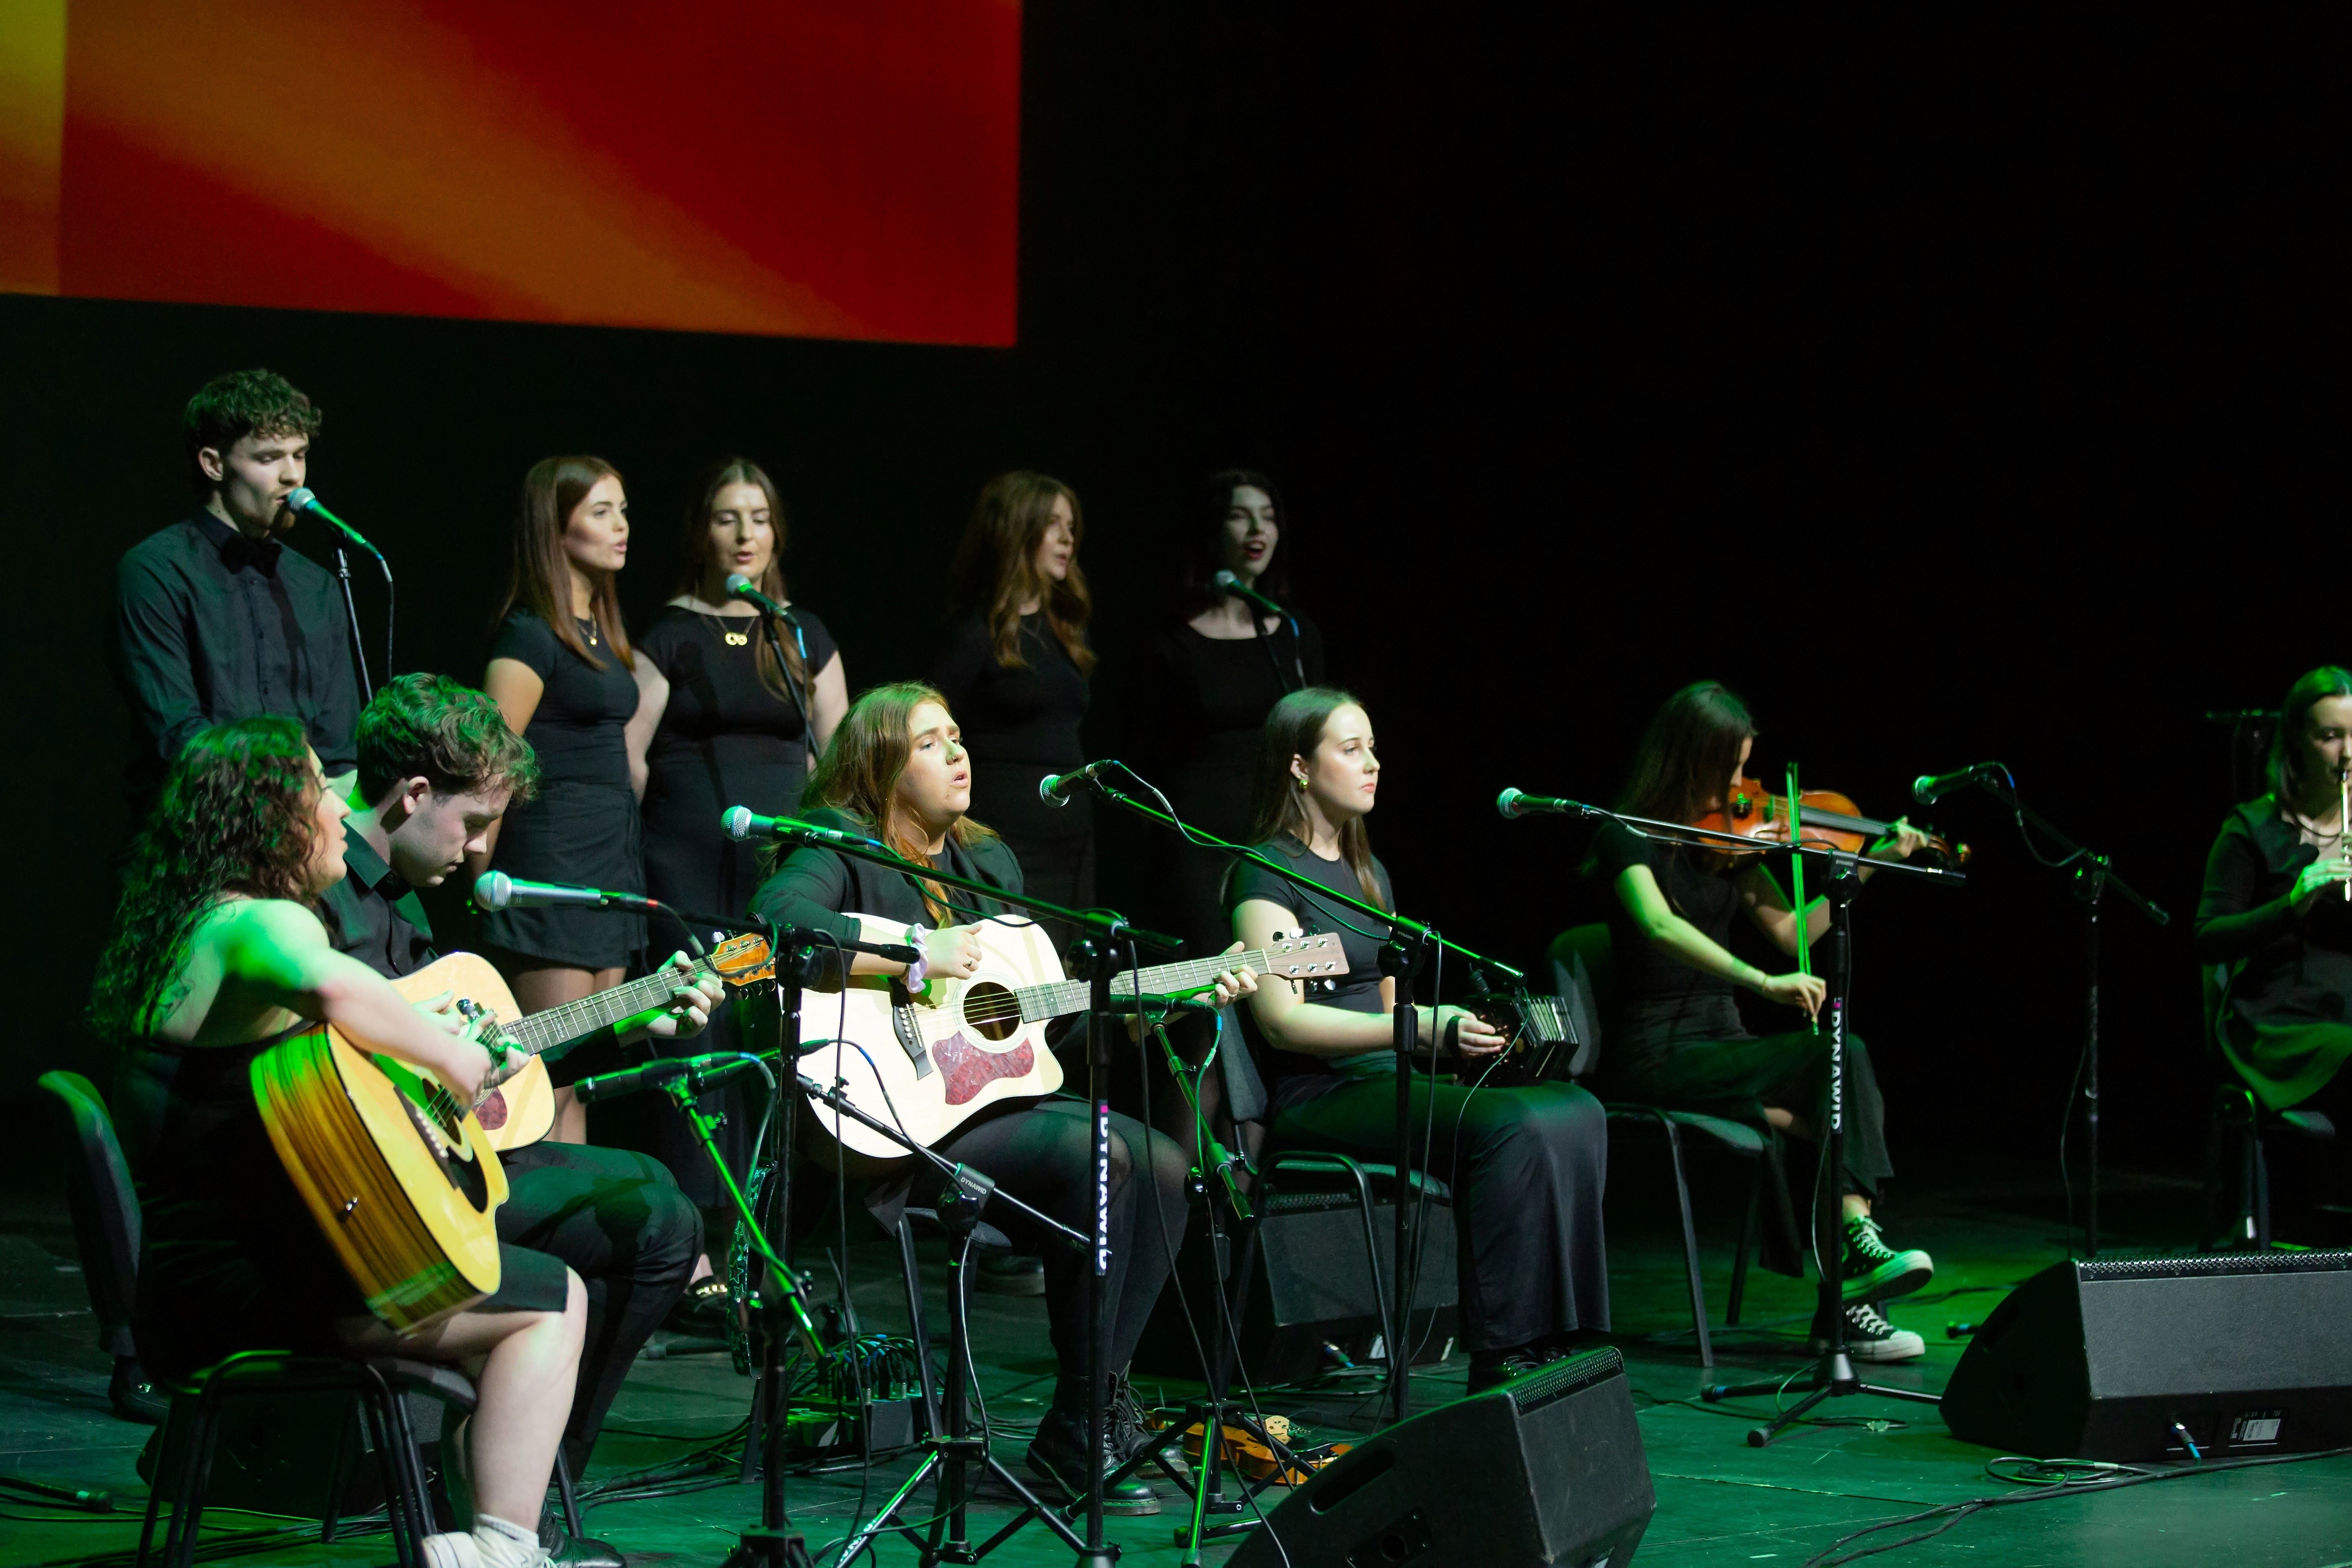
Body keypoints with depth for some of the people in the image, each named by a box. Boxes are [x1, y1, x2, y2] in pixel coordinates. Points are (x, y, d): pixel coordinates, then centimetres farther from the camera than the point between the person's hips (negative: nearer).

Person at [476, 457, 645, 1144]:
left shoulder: (601, 632, 17)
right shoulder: (531, 636, -10)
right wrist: (487, 883, -14)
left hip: (611, 866, 9)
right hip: (551, 867, -9)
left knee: (582, 1081, 9)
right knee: (552, 1079, -8)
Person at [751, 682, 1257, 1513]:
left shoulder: (990, 861, 19)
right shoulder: (841, 848, -5)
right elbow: (774, 914, -29)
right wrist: (920, 953, -27)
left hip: (994, 1098, 8)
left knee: (1162, 1165, -11)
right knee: (1094, 1155, -27)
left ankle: (1105, 1399, -5)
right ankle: (1078, 1432, -19)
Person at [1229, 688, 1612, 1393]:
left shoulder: (1368, 874, 23)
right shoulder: (1267, 873, -4)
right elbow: (1281, 1021, -15)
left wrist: (1476, 1027, 3)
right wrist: (1425, 1029, -23)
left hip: (1390, 1083, 8)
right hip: (1318, 1099, -8)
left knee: (1575, 1112, -18)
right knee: (1515, 1127, -31)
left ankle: (1556, 1342, -21)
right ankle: (1500, 1357, -29)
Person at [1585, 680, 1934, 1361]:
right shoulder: (1628, 837, -9)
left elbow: (1792, 931, 14)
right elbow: (1660, 927, -28)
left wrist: (1870, 864, 6)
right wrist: (1763, 982, -40)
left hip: (1721, 1044, 6)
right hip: (1658, 1055, -6)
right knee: (1838, 1057, -27)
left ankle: (1846, 1304, -27)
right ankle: (1859, 1243, -25)